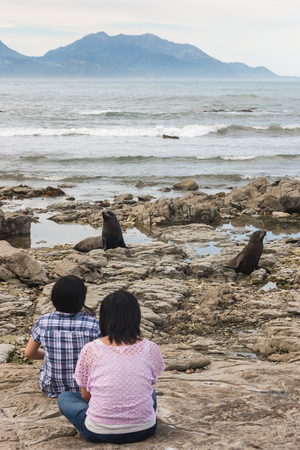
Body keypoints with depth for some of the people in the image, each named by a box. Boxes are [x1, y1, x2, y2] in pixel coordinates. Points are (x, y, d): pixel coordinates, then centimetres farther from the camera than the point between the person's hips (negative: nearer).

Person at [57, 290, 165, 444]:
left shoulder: (90, 350, -7)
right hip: (143, 430, 2)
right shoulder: (150, 349, -3)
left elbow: (86, 395, 5)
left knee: (64, 398, 24)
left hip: (99, 432, -2)